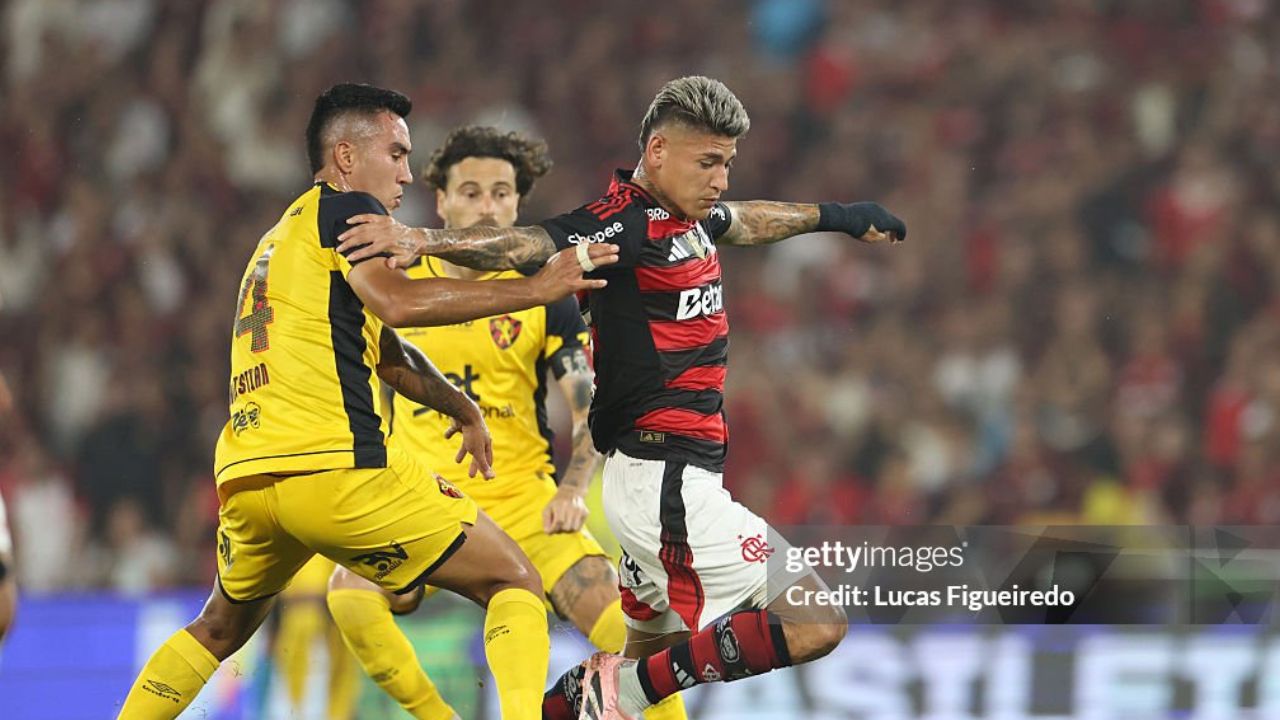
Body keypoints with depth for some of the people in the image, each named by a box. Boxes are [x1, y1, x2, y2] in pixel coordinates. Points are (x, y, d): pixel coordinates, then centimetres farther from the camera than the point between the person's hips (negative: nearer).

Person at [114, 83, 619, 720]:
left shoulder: (280, 237, 29)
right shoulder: (346, 209, 2)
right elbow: (397, 301, -17)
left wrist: (461, 406, 48)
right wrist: (533, 289, -14)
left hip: (244, 477, 8)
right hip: (334, 466, -8)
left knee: (221, 629, 32)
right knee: (515, 586, -1)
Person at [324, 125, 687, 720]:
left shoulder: (545, 296, 0)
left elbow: (593, 411, 0)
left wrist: (572, 490, -16)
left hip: (521, 497, -1)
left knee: (612, 613, -24)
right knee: (350, 595, -28)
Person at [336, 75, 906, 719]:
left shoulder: (684, 217, 12)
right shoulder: (624, 223, -16)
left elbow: (746, 222, 35)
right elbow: (524, 245, -32)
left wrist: (834, 216, 48)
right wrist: (425, 240, -49)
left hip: (669, 476, 10)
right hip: (665, 477, -10)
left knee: (643, 648, 19)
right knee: (816, 625, -14)